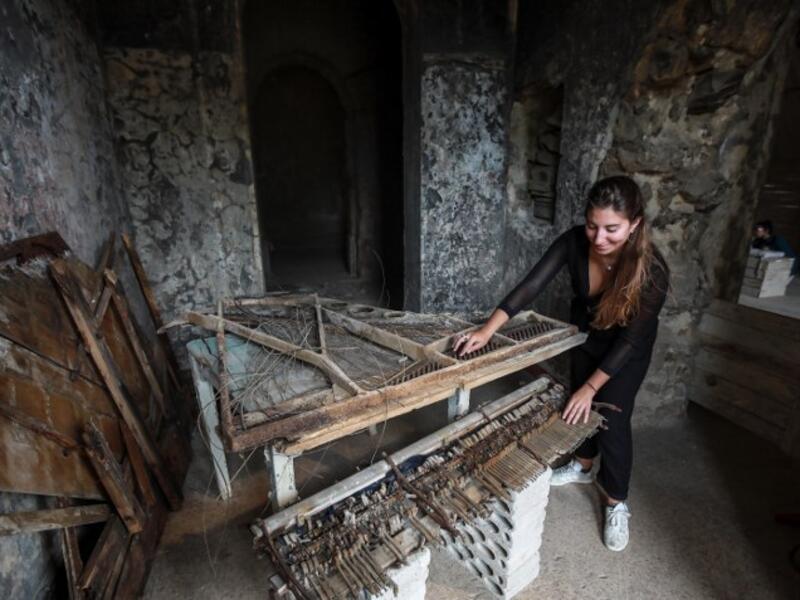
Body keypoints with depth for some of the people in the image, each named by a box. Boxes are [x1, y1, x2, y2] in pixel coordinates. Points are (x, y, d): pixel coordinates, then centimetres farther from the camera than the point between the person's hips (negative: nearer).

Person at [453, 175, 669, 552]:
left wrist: (591, 386, -26)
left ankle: (617, 503, 21)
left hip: (628, 347, -4)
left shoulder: (651, 271, -36)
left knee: (612, 418, -2)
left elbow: (629, 340, -28)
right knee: (579, 404, 17)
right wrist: (487, 330, -38)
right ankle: (584, 465, 44)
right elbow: (531, 286, -31)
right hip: (586, 331, 4)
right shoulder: (574, 242, -29)